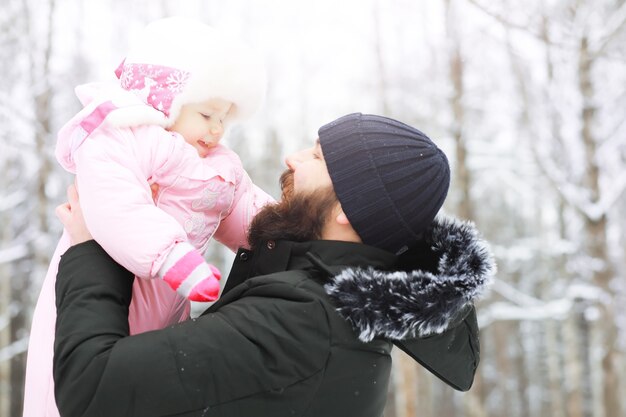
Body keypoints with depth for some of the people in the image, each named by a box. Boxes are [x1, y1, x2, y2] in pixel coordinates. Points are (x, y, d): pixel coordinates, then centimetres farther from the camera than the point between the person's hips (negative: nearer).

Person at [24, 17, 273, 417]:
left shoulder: (221, 168, 14)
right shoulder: (118, 140, -17)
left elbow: (250, 216, 12)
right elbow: (116, 208, -33)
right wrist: (174, 257, -42)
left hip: (165, 317, 9)